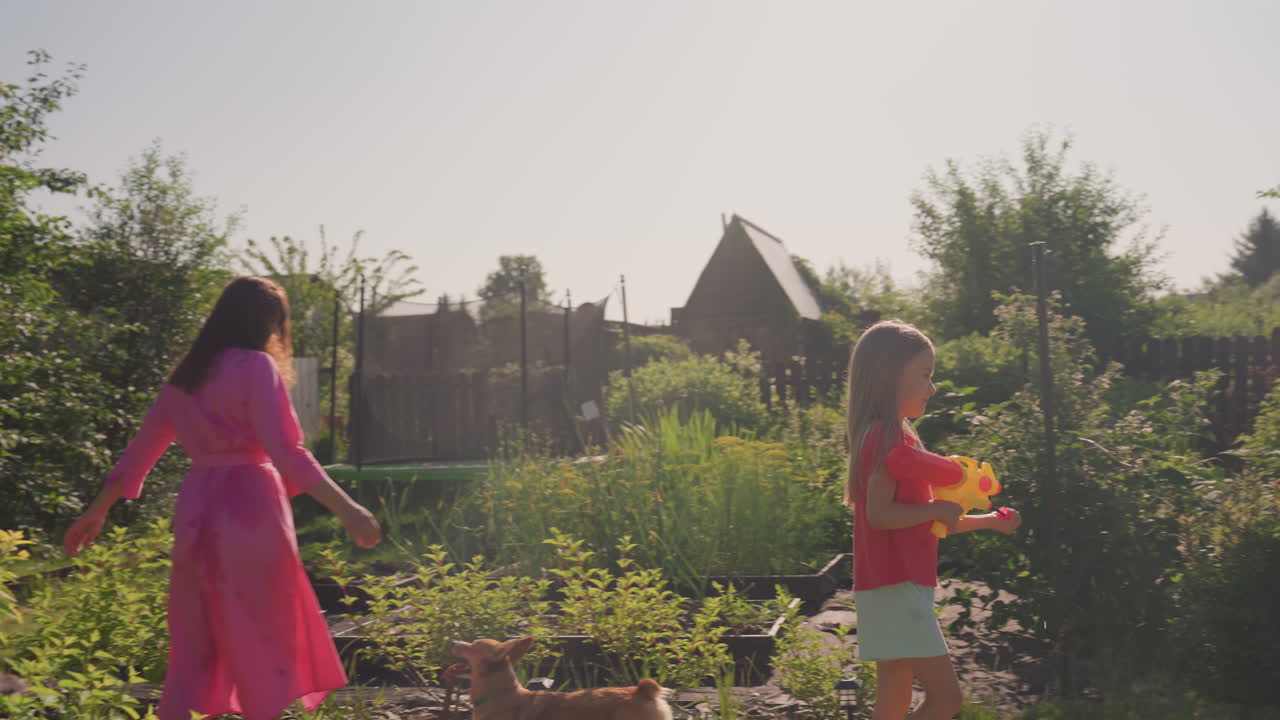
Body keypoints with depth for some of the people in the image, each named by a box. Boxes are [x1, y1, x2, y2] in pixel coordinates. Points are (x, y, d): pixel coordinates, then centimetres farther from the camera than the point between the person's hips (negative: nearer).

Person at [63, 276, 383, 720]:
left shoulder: (186, 375, 14)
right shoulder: (256, 366, -6)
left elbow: (138, 453, 19)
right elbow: (286, 453, -17)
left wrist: (97, 512, 29)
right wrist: (346, 509, -19)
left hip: (197, 515, 6)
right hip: (250, 514, -6)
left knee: (194, 653, 12)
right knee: (265, 649, 4)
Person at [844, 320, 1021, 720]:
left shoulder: (899, 436, 17)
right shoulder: (887, 436, -14)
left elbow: (918, 522, 23)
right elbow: (879, 514, -24)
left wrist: (990, 521, 22)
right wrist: (938, 508, -14)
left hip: (899, 588, 10)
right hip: (896, 588, -10)